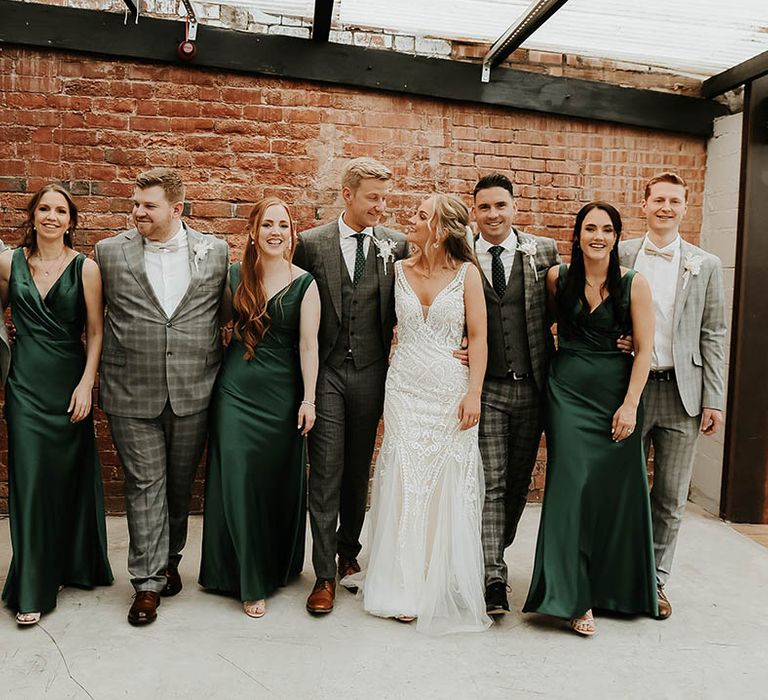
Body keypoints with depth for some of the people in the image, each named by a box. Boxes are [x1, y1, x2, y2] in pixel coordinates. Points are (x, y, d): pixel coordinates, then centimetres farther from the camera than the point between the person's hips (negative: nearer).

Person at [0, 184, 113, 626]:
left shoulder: (85, 268, -3)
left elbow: (96, 332, -3)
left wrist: (87, 384, -9)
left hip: (70, 384, -1)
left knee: (71, 475, 9)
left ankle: (75, 564, 29)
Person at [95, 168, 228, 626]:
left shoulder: (215, 251, 2)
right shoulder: (110, 252, 2)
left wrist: (223, 373, 6)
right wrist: (107, 372, 5)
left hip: (193, 392, 1)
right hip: (133, 394, -1)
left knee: (181, 483, 14)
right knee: (145, 485, 4)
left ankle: (169, 560, 35)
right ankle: (148, 582, 15)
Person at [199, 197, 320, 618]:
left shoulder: (304, 284, -2)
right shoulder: (236, 276, 4)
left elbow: (308, 345, -5)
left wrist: (308, 400, -8)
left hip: (282, 393, -1)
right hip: (236, 390, 2)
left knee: (280, 484, 10)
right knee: (237, 482, 1)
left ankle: (278, 567, 33)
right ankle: (249, 582, 14)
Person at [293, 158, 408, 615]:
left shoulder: (396, 245, 4)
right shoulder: (311, 244, 0)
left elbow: (403, 308, 8)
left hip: (370, 372, 2)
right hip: (325, 371, -2)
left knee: (359, 470, 14)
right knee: (326, 473, -1)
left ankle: (349, 552, 34)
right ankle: (325, 575, 8)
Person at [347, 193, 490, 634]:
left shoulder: (467, 273, -1)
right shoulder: (399, 270, 6)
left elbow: (478, 337, -3)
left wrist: (474, 394, -9)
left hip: (451, 391, -2)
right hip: (405, 388, 2)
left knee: (448, 490, 4)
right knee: (404, 485, 3)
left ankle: (443, 589, 20)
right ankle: (405, 586, 16)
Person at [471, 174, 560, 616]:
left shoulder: (544, 251, 3)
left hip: (532, 385, 2)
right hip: (486, 387, -2)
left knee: (519, 480, 14)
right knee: (491, 482, -2)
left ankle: (494, 551, 36)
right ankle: (494, 578, 4)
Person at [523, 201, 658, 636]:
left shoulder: (633, 284, -2)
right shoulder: (558, 278, 2)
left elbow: (645, 349, -4)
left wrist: (630, 404, -10)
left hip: (617, 395, 0)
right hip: (569, 393, 0)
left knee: (615, 489, 7)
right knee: (571, 487, -5)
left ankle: (612, 587, 27)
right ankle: (574, 597, 4)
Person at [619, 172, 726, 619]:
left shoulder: (705, 265, 6)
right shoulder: (620, 256, 4)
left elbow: (713, 336, 4)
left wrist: (714, 401, -1)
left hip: (682, 392, 1)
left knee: (671, 499, 9)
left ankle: (656, 581, 24)